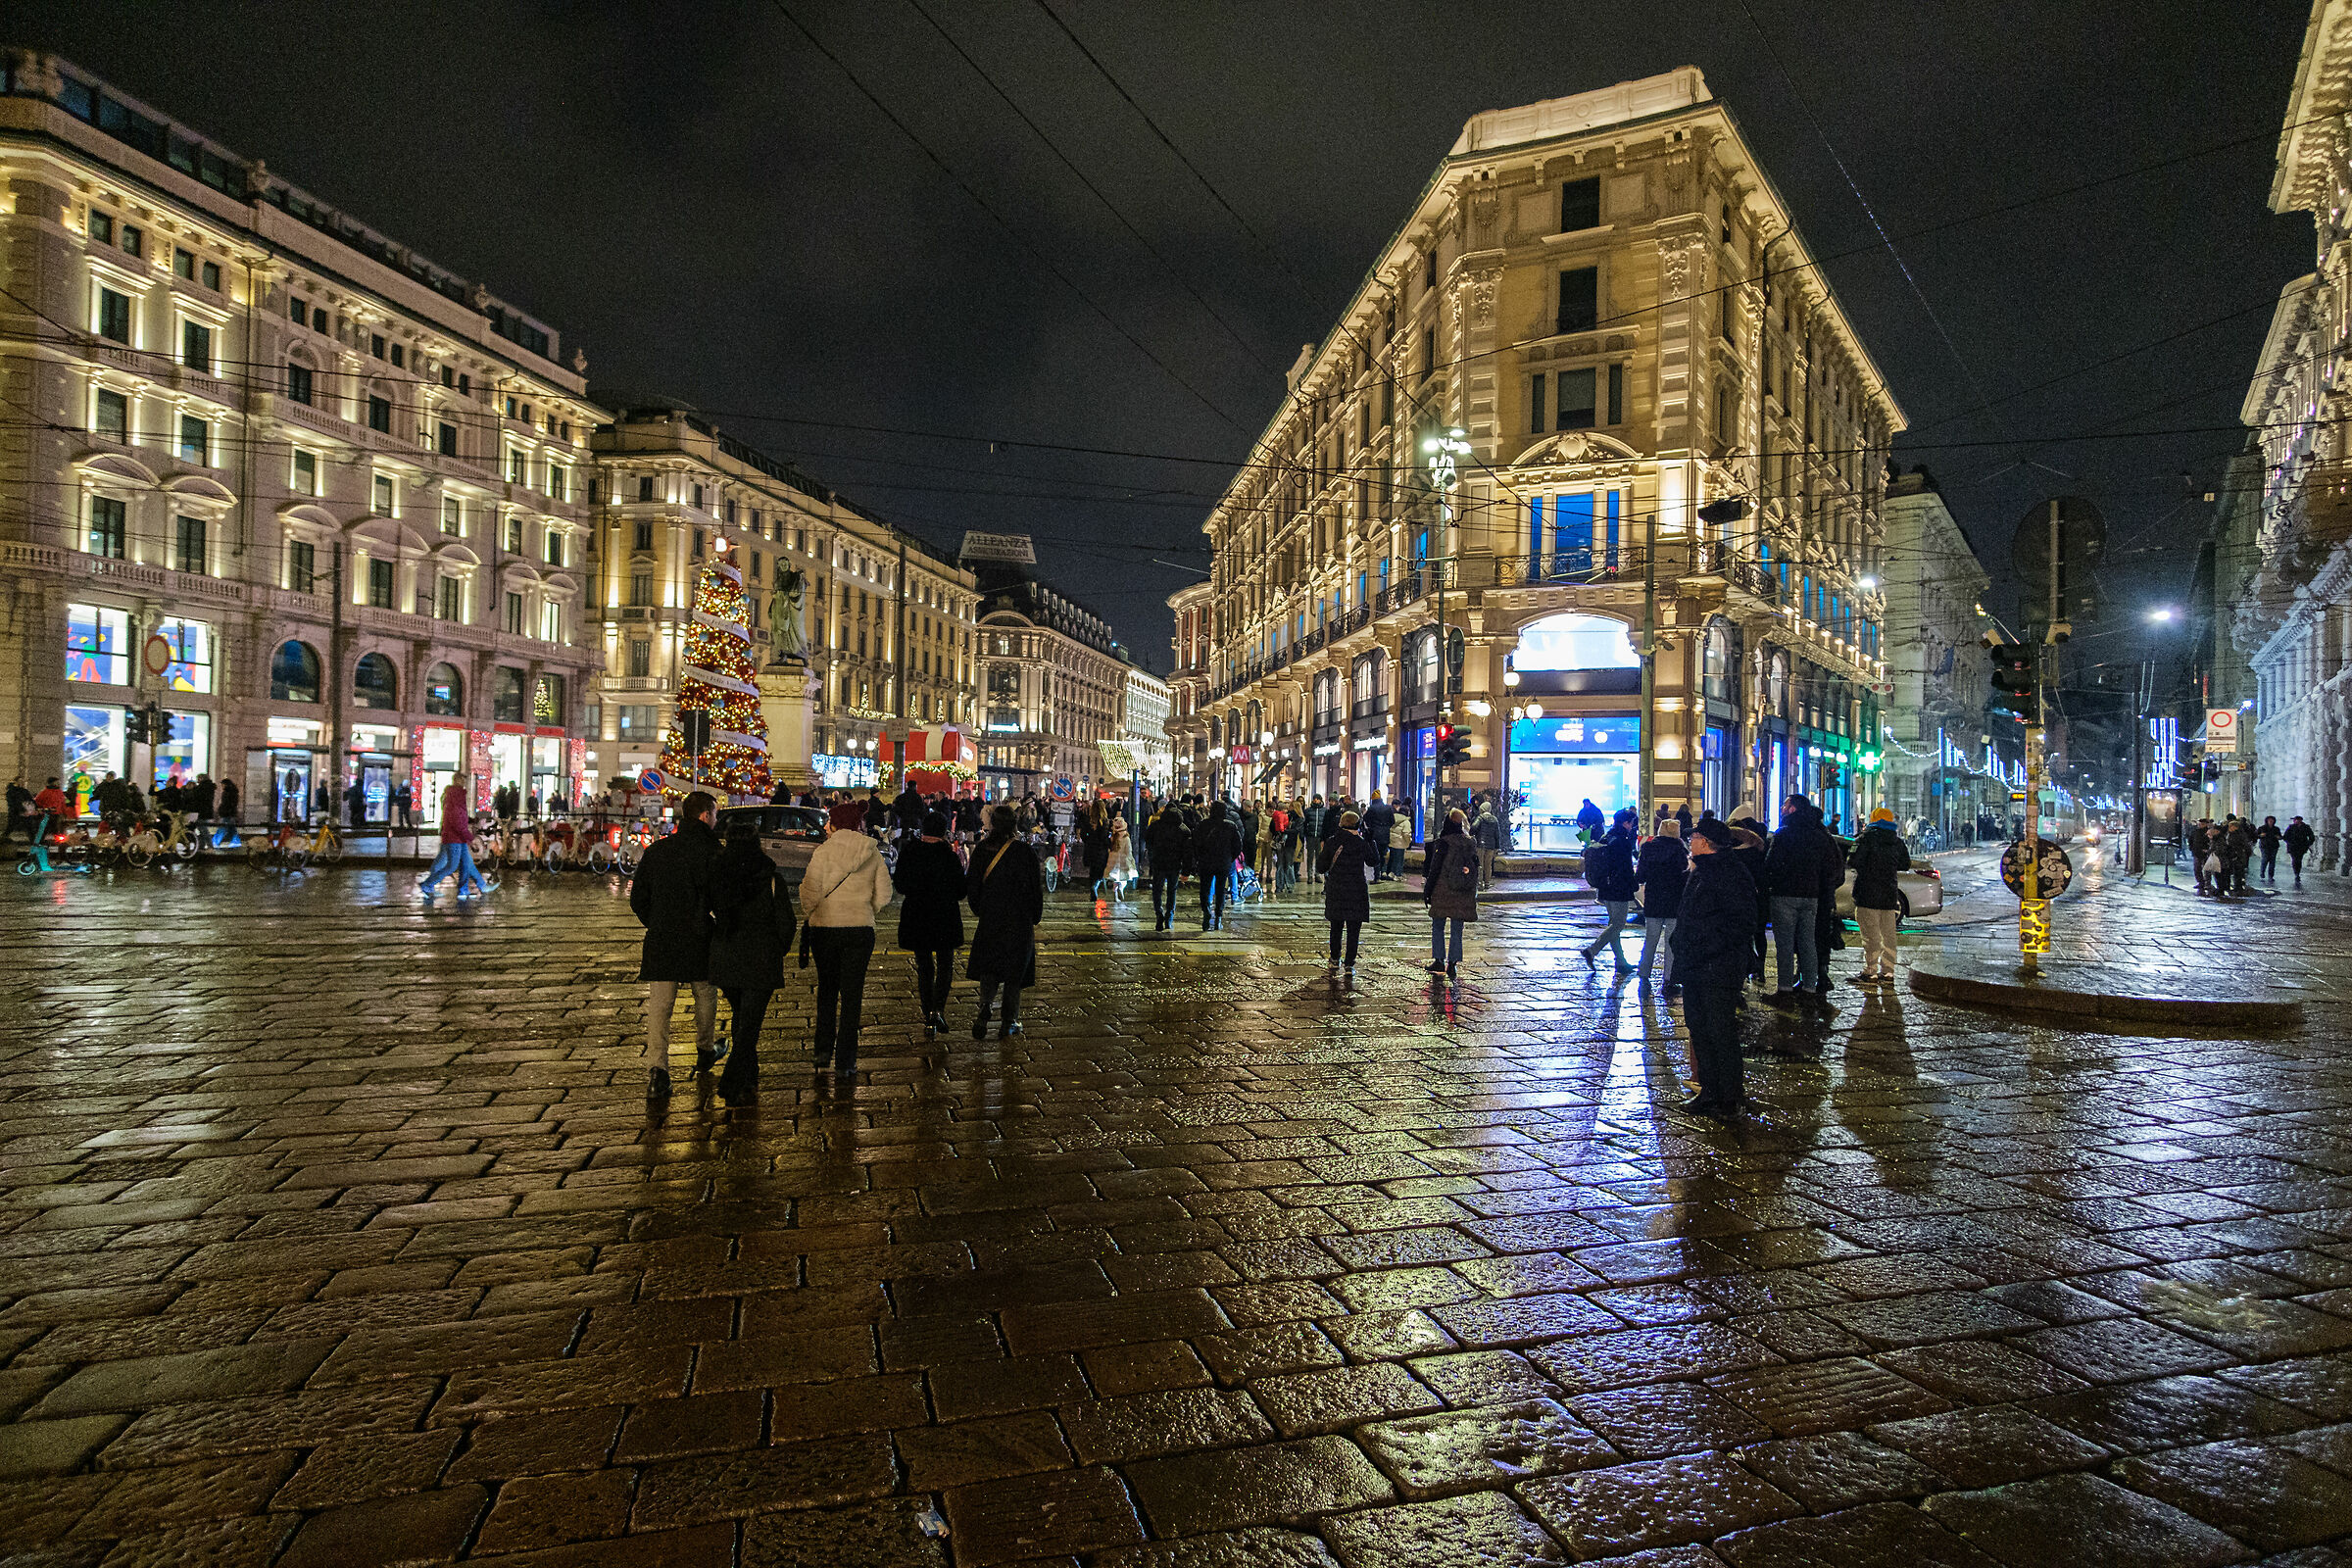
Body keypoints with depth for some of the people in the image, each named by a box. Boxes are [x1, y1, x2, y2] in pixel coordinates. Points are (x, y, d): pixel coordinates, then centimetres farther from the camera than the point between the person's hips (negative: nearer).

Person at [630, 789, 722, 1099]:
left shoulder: (656, 849, 5)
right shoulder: (711, 851, -10)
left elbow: (638, 898, 9)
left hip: (661, 939, 3)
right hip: (699, 942, -3)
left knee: (659, 1004, 1)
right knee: (705, 995, 19)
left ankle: (658, 1068, -11)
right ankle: (705, 1051, 36)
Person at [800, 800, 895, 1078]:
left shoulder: (824, 851, -6)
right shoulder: (872, 853, 1)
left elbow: (810, 891, -9)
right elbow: (883, 897, 1)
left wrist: (807, 919, 7)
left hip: (824, 927, -1)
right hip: (860, 929, 1)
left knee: (826, 989, 18)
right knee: (852, 994, 6)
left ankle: (823, 1053, 19)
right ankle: (844, 1063, 6)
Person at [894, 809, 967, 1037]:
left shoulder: (907, 853, -5)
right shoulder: (949, 856, -13)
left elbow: (899, 885, 5)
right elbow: (960, 891, -7)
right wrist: (960, 867, 5)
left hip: (915, 919, 2)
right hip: (945, 918, -2)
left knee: (924, 967, 13)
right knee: (945, 964, 13)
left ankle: (928, 1020, 14)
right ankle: (938, 1009, -7)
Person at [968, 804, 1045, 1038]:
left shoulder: (982, 850, -4)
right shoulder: (1025, 852, -10)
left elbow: (972, 885, 1)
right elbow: (1036, 889, -5)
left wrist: (978, 910, 16)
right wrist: (1035, 916, 8)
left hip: (990, 918, 2)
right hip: (1019, 920, -1)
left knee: (989, 966, 15)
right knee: (1015, 969, 9)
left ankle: (986, 1004, -11)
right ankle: (1008, 1023, 11)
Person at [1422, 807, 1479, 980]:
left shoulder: (1443, 842, -11)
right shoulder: (1470, 843, 4)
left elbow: (1435, 868, -10)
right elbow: (1475, 867, 11)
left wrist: (1427, 890, -4)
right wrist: (1473, 894, 20)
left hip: (1443, 892, -4)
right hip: (1463, 894, 4)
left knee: (1438, 926, 9)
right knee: (1457, 929, 7)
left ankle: (1439, 961, 8)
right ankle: (1453, 963, 6)